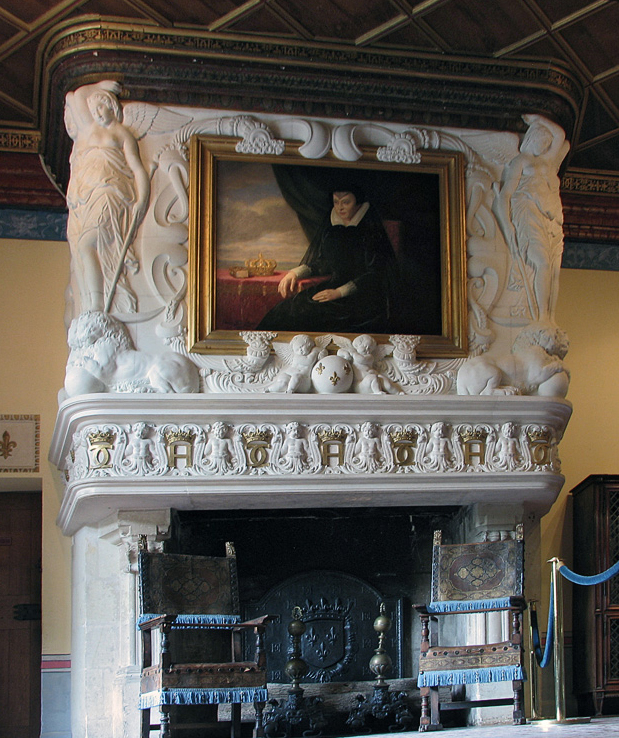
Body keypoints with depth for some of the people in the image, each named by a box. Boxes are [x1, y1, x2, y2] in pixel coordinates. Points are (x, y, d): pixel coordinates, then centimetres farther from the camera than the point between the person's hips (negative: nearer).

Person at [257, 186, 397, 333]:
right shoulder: (330, 225, 10)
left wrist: (339, 292, -18)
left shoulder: (370, 228, -8)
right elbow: (317, 263, 16)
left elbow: (374, 274, -12)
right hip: (335, 285, 6)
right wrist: (295, 273, -3)